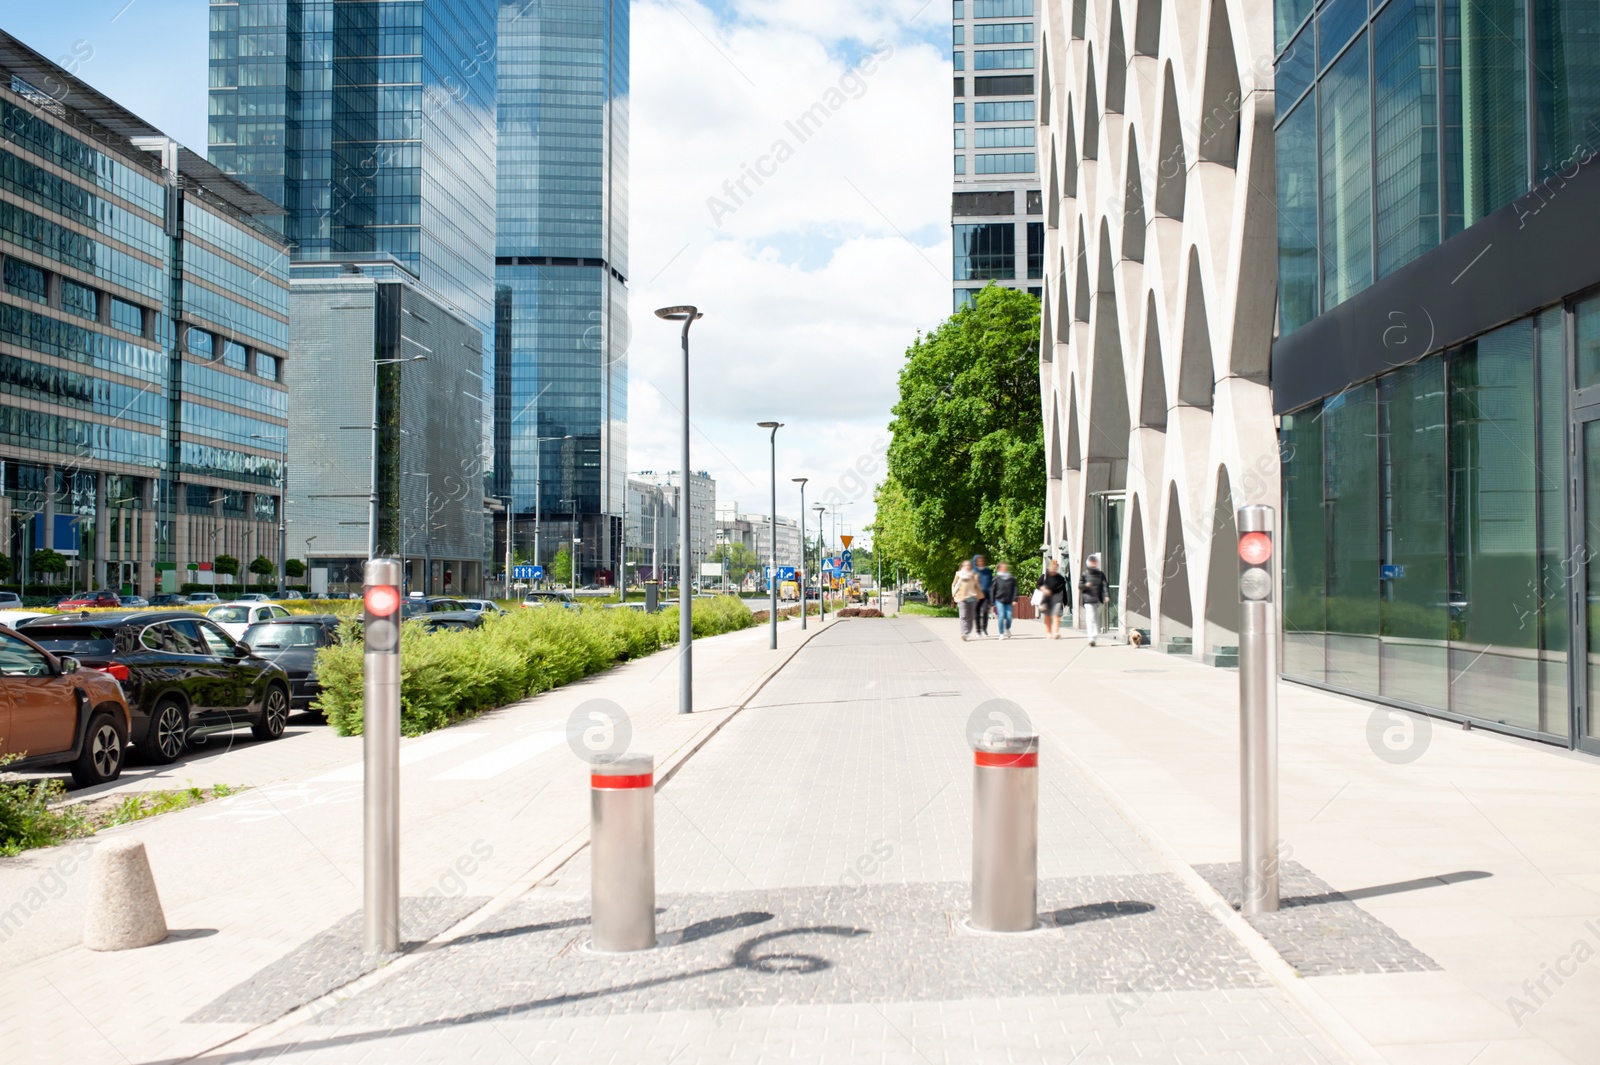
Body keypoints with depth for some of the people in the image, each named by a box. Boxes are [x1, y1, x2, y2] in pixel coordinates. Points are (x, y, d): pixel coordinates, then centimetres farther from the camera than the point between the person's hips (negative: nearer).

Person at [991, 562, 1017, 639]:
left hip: (1009, 601, 1)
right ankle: (1001, 634, 2)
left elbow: (1015, 589, 6)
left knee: (1009, 617, -3)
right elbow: (992, 590, 4)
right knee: (1001, 616, -10)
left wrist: (1014, 599, -7)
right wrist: (992, 603, 2)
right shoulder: (997, 578, 1)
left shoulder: (1012, 578, 5)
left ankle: (1007, 629, 28)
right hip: (999, 601, -1)